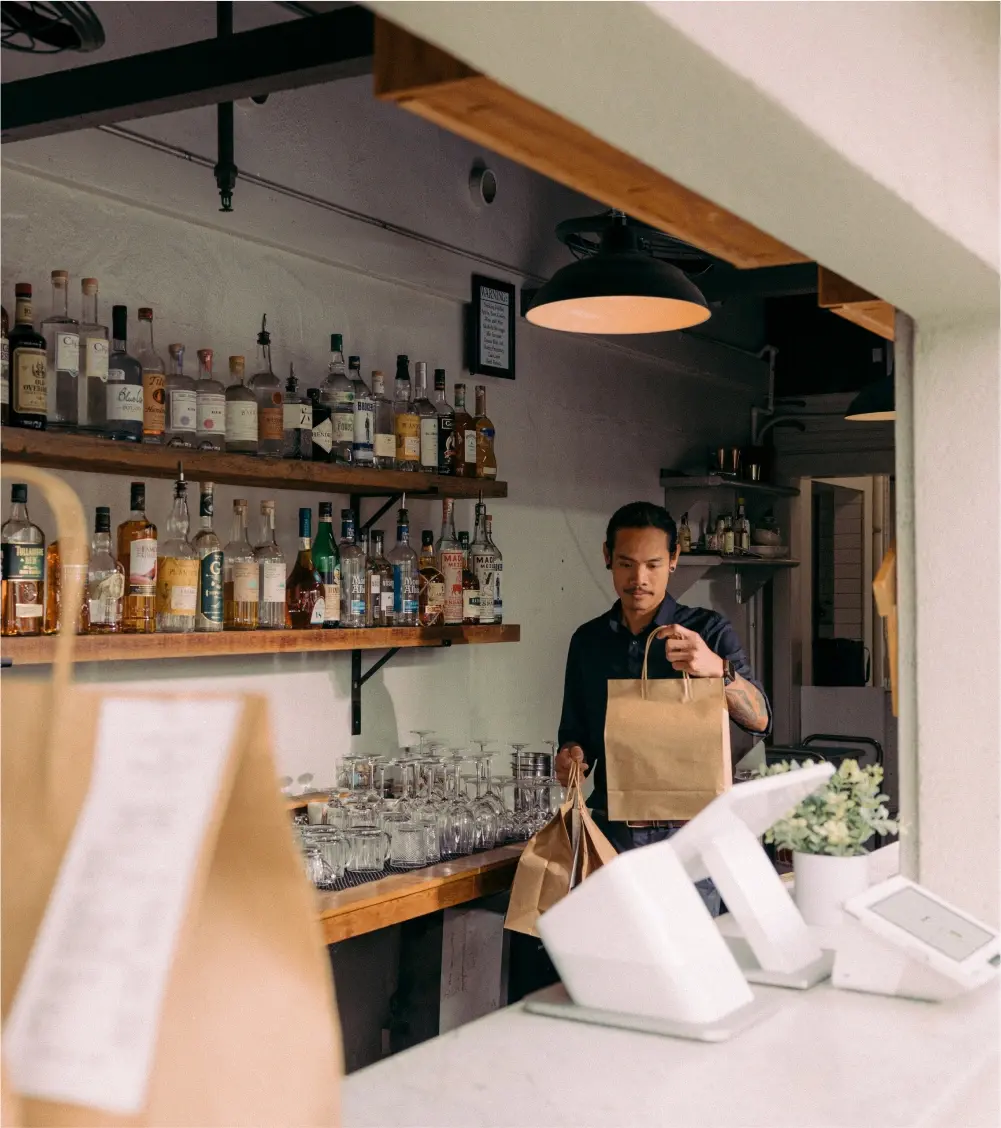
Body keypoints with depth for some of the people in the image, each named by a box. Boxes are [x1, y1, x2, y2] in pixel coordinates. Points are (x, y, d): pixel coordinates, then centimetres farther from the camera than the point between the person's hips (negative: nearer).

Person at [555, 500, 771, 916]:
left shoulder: (708, 631, -1)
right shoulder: (588, 640, 9)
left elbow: (759, 720, -14)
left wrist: (717, 669, -33)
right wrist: (570, 757, -7)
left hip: (685, 835, -3)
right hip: (611, 833, 3)